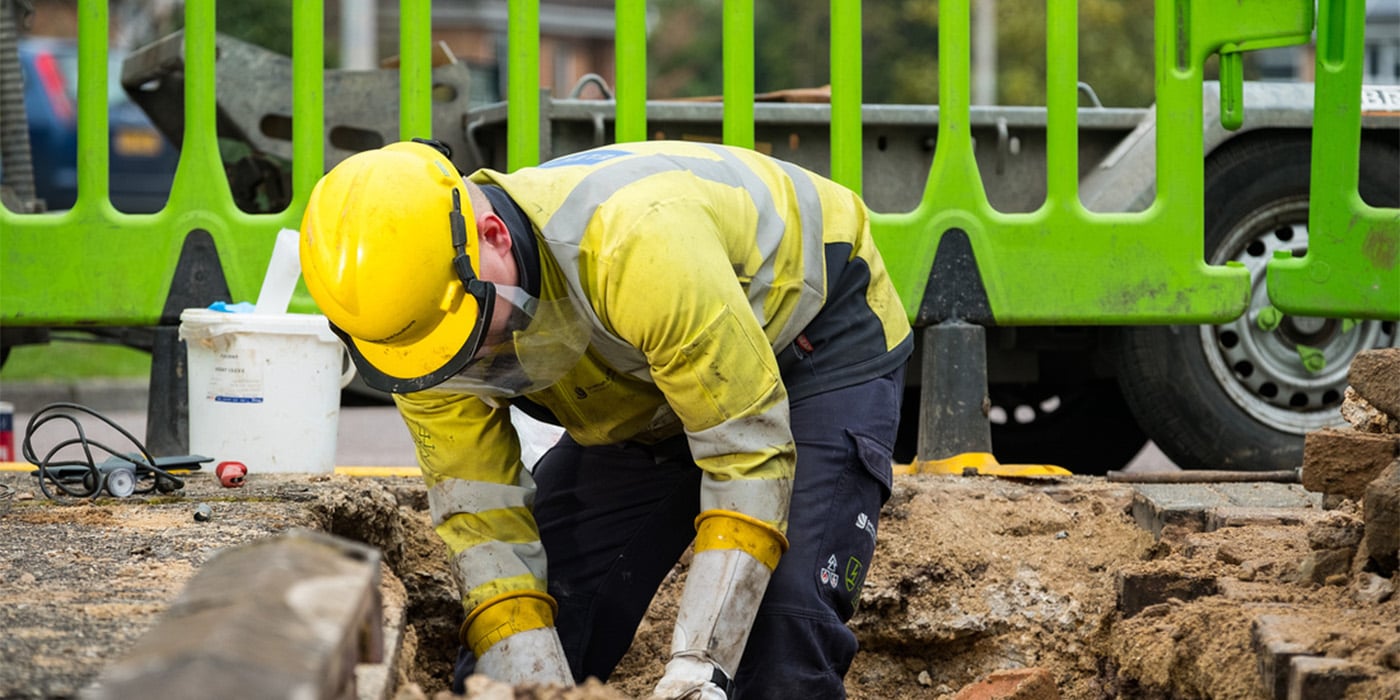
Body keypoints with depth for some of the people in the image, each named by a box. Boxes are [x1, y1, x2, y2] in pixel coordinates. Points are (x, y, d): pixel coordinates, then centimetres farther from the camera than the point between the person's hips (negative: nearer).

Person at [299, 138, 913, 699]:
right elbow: (484, 530, -17)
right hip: (638, 401, 6)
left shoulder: (637, 243, -43)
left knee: (783, 632, -25)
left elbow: (750, 452, -36)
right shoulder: (422, 320, -23)